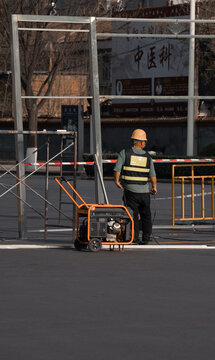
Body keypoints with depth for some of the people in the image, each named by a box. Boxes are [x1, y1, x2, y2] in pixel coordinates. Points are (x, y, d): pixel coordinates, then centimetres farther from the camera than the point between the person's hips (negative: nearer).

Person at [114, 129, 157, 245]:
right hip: (145, 191, 1)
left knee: (133, 214, 2)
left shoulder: (124, 153, -3)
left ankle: (134, 237, -2)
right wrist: (154, 187, 15)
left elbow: (117, 169, -10)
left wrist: (116, 181, 3)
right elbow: (152, 175, 2)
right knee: (146, 214, 11)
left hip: (130, 190, -1)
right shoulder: (147, 156, 3)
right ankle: (146, 238, 11)